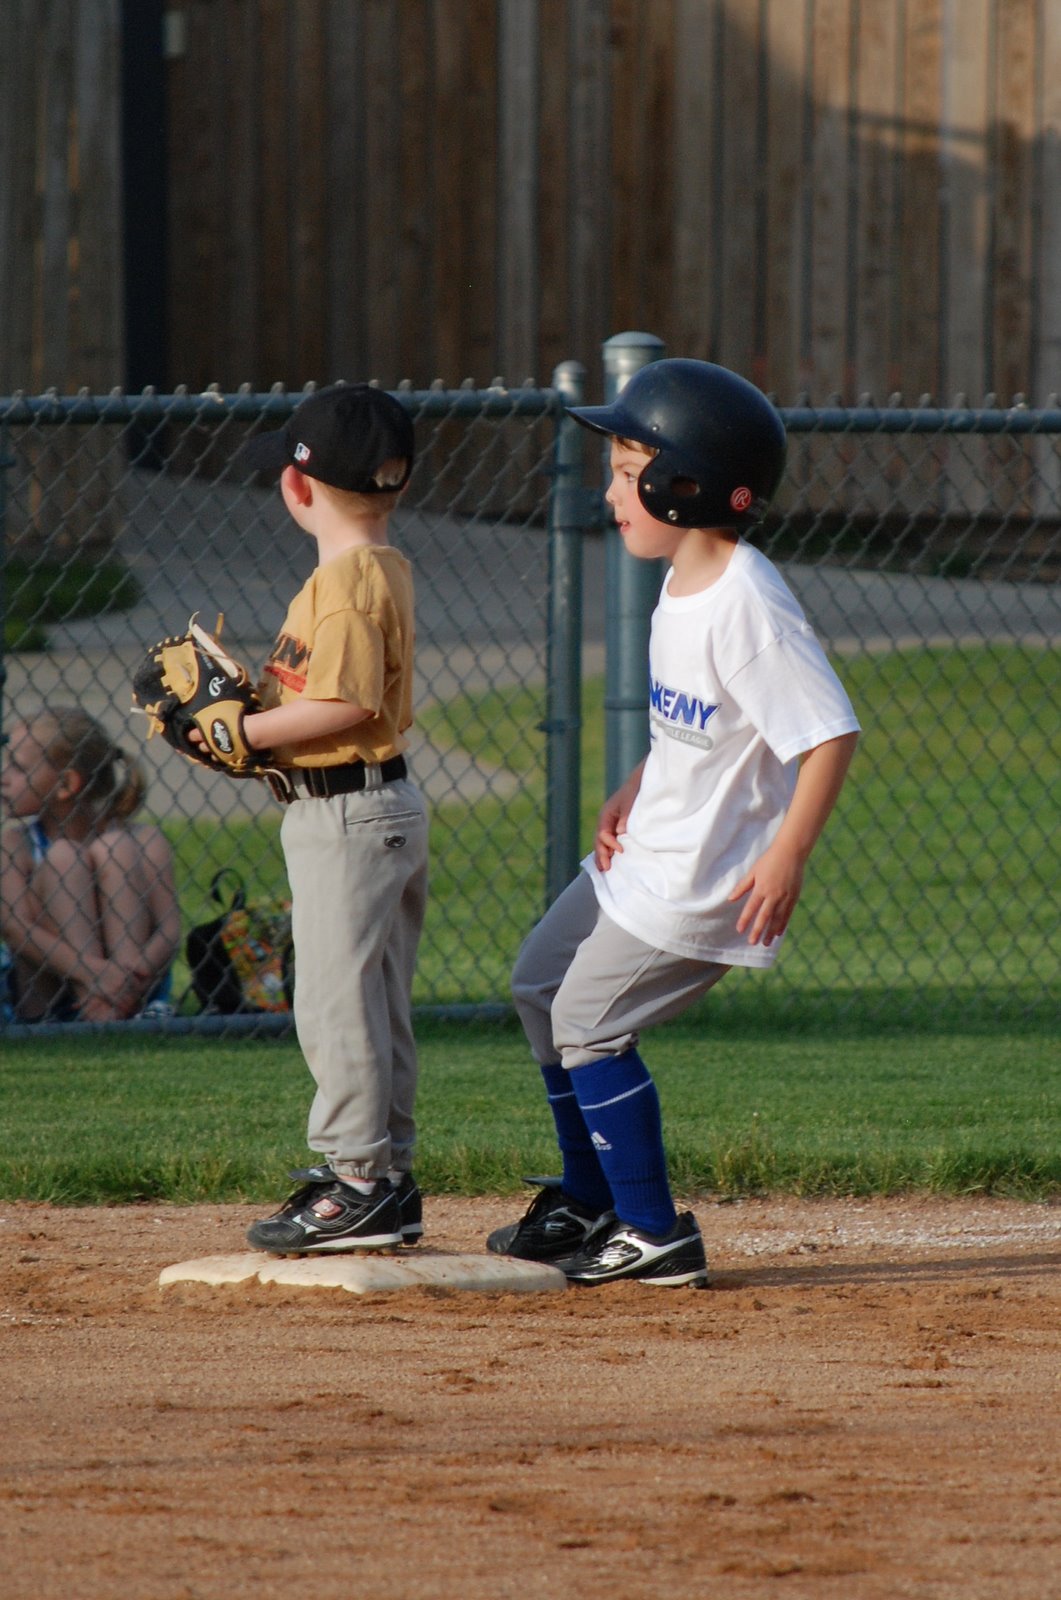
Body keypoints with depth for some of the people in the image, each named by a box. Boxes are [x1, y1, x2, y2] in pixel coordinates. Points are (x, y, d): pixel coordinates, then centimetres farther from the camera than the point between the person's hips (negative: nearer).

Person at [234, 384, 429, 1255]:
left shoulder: (344, 580, -19)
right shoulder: (385, 568, 12)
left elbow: (345, 703, -24)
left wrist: (240, 731, -17)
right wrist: (251, 697, 9)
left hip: (346, 815, -10)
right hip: (387, 802, 10)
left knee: (336, 1000, -6)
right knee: (379, 1003, 14)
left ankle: (358, 1183, -4)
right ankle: (388, 1176, 20)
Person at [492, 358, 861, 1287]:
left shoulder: (747, 607, -26)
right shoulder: (685, 584, 5)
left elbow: (829, 731, -28)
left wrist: (788, 856, -29)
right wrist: (636, 791, 10)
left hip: (702, 878, -11)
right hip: (651, 848, 11)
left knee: (588, 1023, -5)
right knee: (542, 985, 20)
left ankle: (655, 1234, 3)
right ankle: (590, 1202, 33)